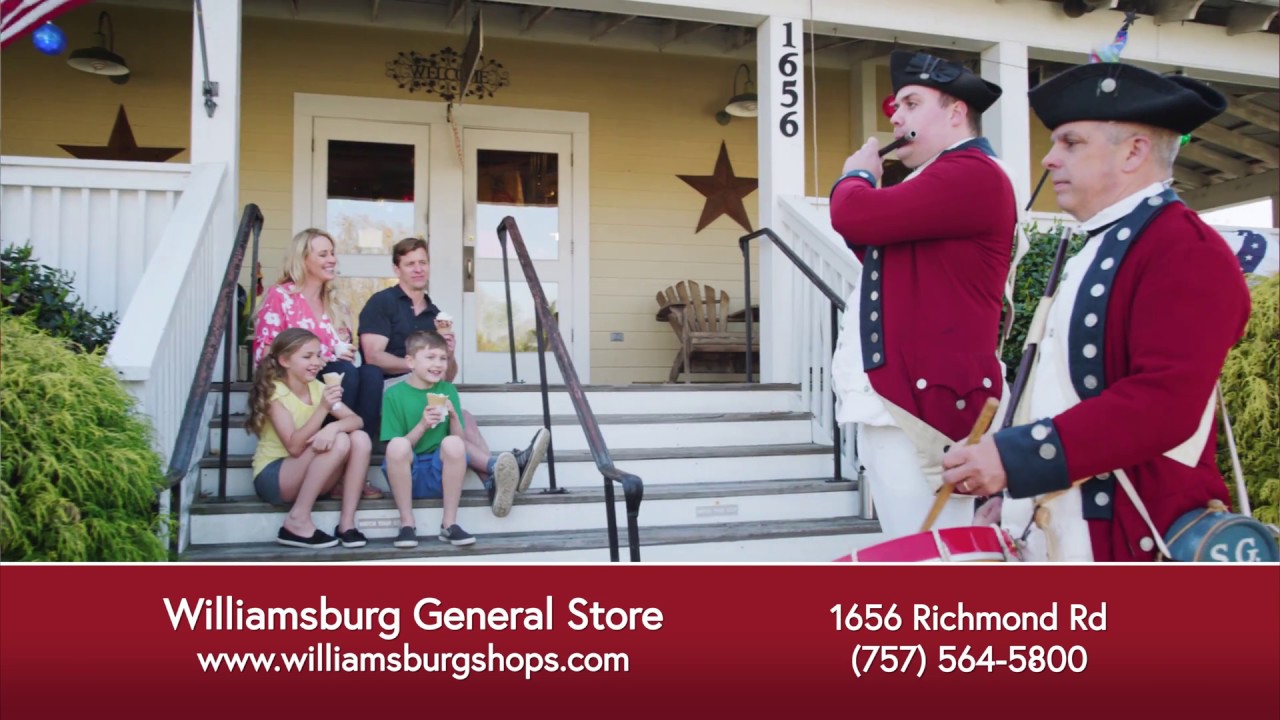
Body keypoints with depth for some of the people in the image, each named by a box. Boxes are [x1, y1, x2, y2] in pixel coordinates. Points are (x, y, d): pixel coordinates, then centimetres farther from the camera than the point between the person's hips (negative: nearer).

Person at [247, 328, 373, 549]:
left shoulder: (317, 388, 3)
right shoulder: (275, 392, -16)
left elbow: (357, 420, -8)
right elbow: (295, 447, -26)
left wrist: (333, 426, -30)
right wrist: (323, 408, -33)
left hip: (305, 475, 6)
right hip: (272, 477, -6)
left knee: (360, 439, -17)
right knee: (339, 442, -28)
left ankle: (346, 523, -16)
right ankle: (297, 521, -21)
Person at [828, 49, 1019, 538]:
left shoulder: (972, 173, -11)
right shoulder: (938, 181, 23)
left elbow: (854, 216, -21)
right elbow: (879, 241, 26)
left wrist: (856, 175, 2)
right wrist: (866, 184, 12)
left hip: (925, 398, -10)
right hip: (896, 396, 10)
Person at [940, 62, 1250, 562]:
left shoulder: (1188, 252, -13)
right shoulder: (1101, 250, 17)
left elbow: (1166, 401, -25)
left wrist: (1015, 458, -27)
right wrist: (1013, 488, 16)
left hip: (1131, 540, -9)